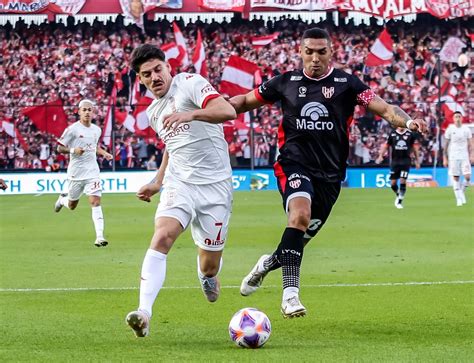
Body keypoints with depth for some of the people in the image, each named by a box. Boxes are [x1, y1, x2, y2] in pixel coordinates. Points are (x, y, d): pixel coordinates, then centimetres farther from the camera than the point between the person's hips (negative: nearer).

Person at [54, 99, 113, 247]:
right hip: (76, 172, -2)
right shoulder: (72, 129, -9)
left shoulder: (96, 130, 8)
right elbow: (59, 147, -6)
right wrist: (73, 150, -23)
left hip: (92, 171, 3)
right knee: (72, 205, 13)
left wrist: (104, 153, 9)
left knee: (95, 201, -14)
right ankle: (62, 199, 50)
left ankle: (99, 236, -18)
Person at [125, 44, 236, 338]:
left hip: (215, 186, -4)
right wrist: (157, 184, 27)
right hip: (179, 184, 4)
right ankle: (144, 313, -36)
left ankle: (208, 276, 44)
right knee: (162, 237, -26)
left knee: (209, 266, 4)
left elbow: (228, 111, -23)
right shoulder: (153, 112, 16)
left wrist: (191, 114, -38)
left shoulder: (190, 83, -7)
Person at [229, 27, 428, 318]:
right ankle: (291, 293, -33)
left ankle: (267, 264, 41)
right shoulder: (286, 82, 5)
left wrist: (407, 121, -27)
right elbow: (246, 101, 17)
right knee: (300, 214, -30)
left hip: (330, 173, 2)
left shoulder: (346, 83, 1)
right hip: (294, 163, -2)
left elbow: (383, 108, -7)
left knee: (299, 239, 6)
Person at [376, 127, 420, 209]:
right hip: (395, 160, 1)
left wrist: (417, 160, 10)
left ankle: (399, 201, -2)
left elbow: (415, 147, 10)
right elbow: (386, 145, 9)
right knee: (393, 183, 0)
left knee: (403, 181, -12)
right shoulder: (392, 134, 3)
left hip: (406, 160, -1)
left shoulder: (410, 134, 3)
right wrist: (380, 156, -2)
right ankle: (398, 195, 30)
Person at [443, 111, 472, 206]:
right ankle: (459, 199, 3)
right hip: (453, 157, -1)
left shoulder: (466, 129, 5)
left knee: (468, 177, -10)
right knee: (456, 178, -3)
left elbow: (469, 145, 10)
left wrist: (469, 157, 5)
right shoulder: (450, 129, 0)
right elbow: (446, 145, 4)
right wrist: (445, 158, 0)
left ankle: (462, 191, 16)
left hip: (464, 156, 1)